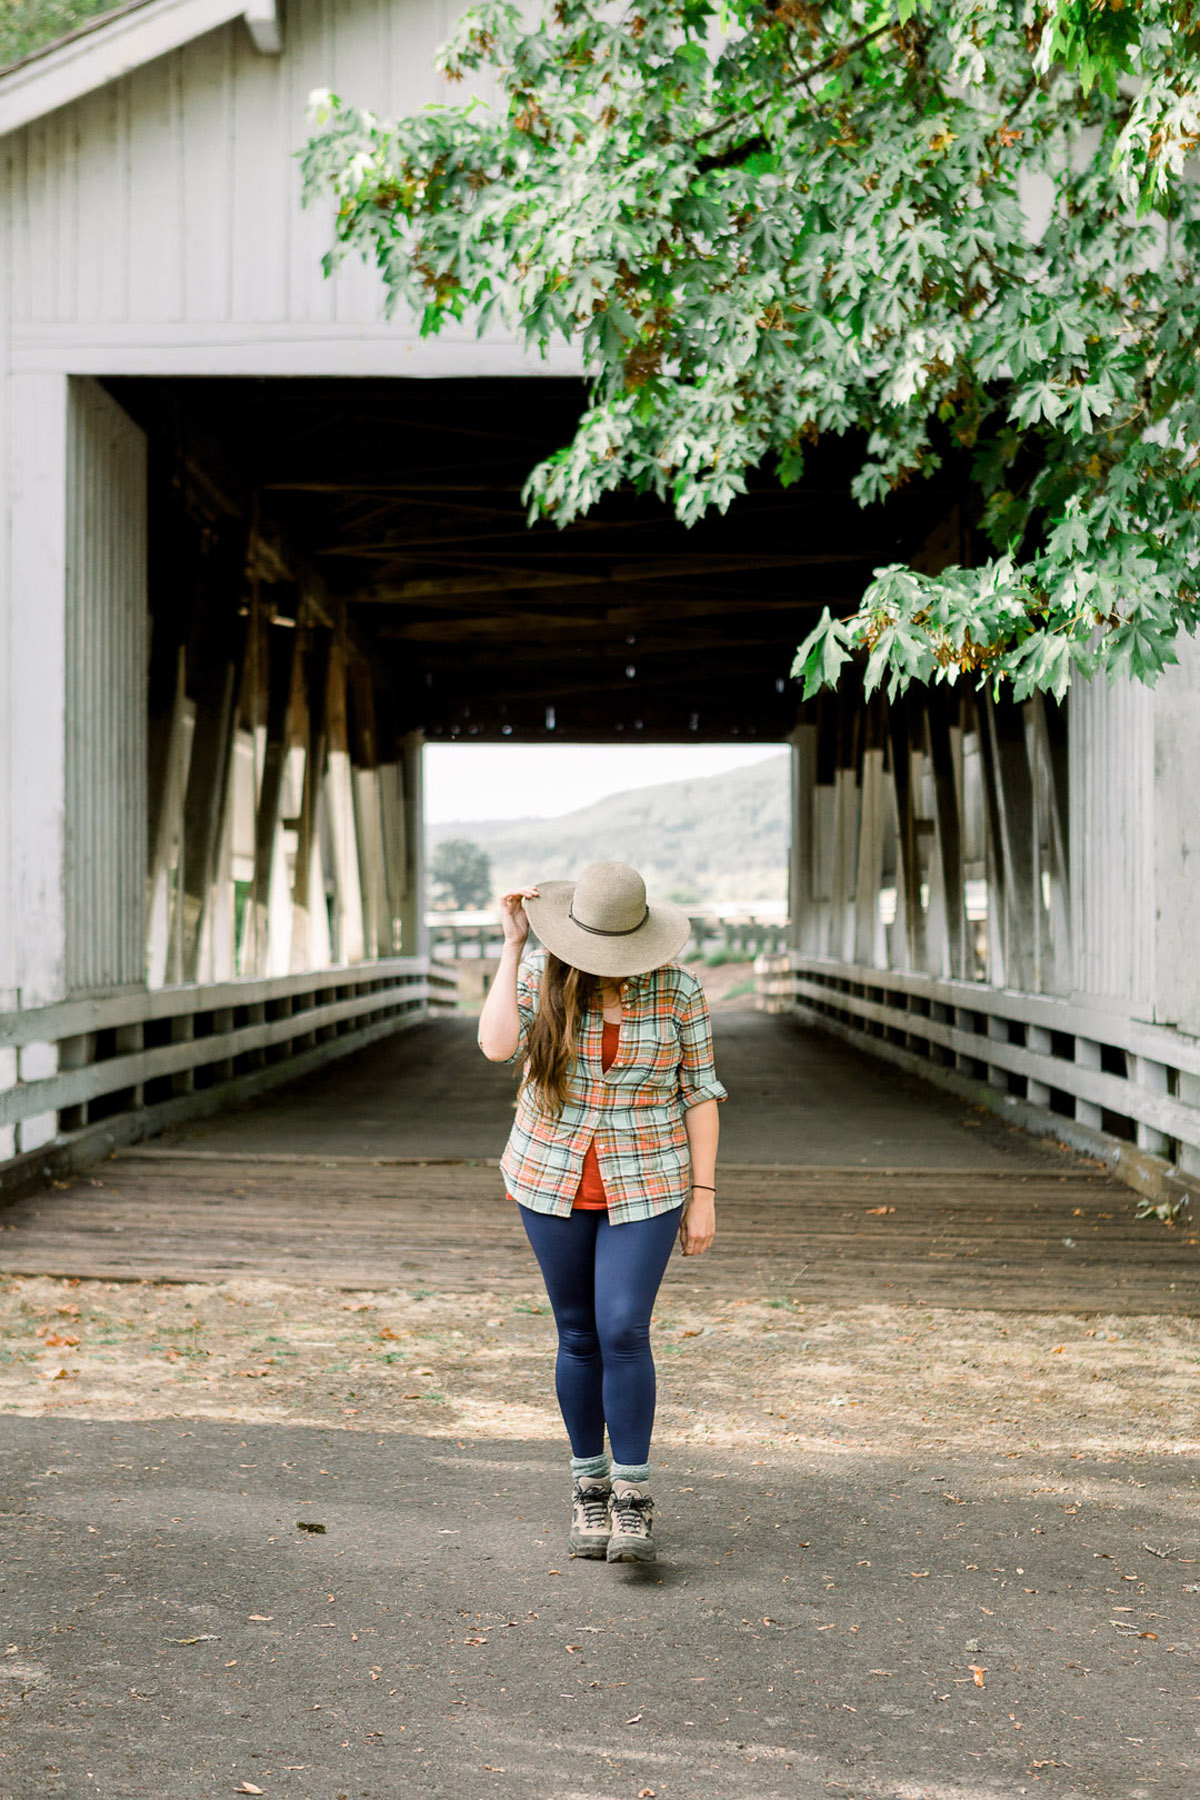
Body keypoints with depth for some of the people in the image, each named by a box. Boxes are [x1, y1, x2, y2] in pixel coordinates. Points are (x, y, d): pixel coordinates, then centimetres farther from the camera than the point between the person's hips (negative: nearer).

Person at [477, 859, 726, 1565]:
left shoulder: (678, 989, -7)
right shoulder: (540, 974, -6)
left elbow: (700, 1092, -1)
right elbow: (497, 1045, -22)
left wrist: (704, 1194, -4)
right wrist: (513, 944, -20)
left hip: (644, 1186, -1)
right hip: (556, 1180, 2)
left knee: (623, 1331, -13)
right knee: (579, 1336, 8)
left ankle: (634, 1499, -3)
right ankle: (590, 1488, 22)